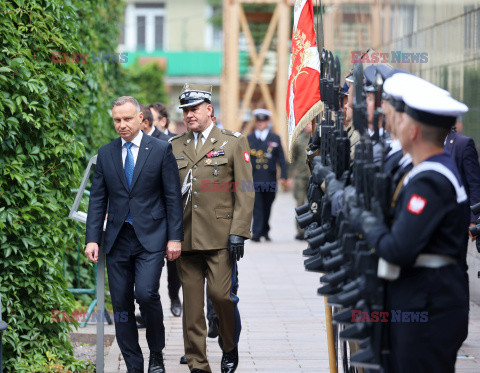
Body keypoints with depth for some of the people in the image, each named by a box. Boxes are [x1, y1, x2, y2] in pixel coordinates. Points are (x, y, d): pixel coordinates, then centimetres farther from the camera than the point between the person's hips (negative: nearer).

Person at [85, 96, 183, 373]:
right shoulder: (106, 154, 9)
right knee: (121, 303, 3)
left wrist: (175, 237, -5)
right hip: (118, 238, 4)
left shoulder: (161, 150, 1)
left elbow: (173, 196, 0)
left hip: (151, 236, -4)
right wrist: (93, 239, 1)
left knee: (146, 293, -19)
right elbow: (98, 199, 10)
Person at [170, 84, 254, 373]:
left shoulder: (233, 143, 5)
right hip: (185, 238, 3)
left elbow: (245, 191, 0)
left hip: (220, 237, -3)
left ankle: (230, 348, 17)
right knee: (192, 302, 2)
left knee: (222, 294, -9)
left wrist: (239, 232, -9)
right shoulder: (174, 147, 14)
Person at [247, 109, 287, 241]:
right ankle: (256, 233, -12)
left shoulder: (275, 138, 9)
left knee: (267, 206, 9)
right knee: (257, 206, -9)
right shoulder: (249, 139, 10)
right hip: (254, 179, -1)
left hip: (270, 179, 1)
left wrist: (283, 175, -3)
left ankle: (265, 231, 24)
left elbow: (281, 159, 6)